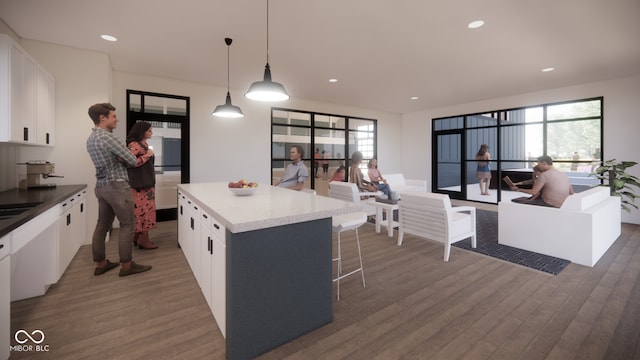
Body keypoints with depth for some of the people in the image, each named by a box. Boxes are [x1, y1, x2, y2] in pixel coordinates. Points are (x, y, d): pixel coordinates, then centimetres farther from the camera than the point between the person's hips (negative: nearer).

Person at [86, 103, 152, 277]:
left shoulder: (91, 138, 13)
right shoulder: (108, 137, -17)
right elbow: (132, 160, -15)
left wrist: (119, 158, -4)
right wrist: (123, 159, 6)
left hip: (101, 186, 10)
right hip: (117, 186, -9)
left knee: (102, 225, 13)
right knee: (127, 225, -2)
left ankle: (100, 264, 22)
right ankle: (127, 265, 3)